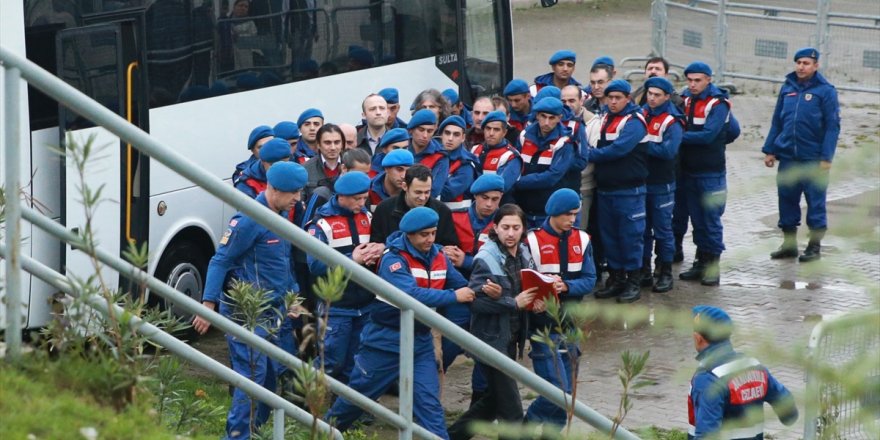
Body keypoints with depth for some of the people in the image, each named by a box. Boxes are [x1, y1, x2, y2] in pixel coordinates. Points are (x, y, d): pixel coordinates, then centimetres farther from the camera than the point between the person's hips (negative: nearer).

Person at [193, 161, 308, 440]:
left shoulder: (282, 216, 11)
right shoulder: (249, 220, -17)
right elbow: (221, 261, -16)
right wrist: (209, 303, -21)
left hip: (275, 311, 9)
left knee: (276, 371, 12)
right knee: (253, 374, -12)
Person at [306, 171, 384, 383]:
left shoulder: (367, 217, 10)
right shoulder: (322, 223, -9)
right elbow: (315, 265, -18)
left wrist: (379, 250, -9)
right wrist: (352, 259, -22)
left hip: (366, 305, 6)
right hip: (336, 307, -5)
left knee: (354, 364, 11)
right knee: (332, 363, -4)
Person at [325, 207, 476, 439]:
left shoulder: (438, 257, 0)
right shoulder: (394, 259, -20)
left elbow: (462, 288, 1)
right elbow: (411, 294, -33)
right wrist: (453, 297, -32)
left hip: (420, 341, 4)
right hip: (386, 340, -4)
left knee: (428, 401, -5)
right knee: (359, 393, 11)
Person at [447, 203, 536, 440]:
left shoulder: (524, 255, 5)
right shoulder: (487, 258, -16)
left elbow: (532, 290, 12)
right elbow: (476, 301, -23)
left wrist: (536, 302, -12)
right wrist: (514, 303, -24)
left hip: (511, 338, 8)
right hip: (491, 338, -8)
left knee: (494, 398, 20)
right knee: (510, 408, -5)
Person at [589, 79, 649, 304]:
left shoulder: (634, 121, -11)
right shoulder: (604, 117, 12)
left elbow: (618, 149, -22)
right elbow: (599, 146, 19)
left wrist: (590, 154, -13)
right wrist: (594, 154, -2)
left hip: (629, 190, -7)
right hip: (605, 188, 7)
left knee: (630, 235, -2)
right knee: (608, 235, 11)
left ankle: (633, 282, 4)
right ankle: (615, 279, 20)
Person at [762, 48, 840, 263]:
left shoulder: (825, 91, -6)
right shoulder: (787, 88, 9)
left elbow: (832, 126, -8)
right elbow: (777, 122, 14)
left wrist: (826, 157, -14)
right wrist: (770, 150, 8)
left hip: (813, 160, -5)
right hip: (787, 156, 5)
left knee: (815, 203, 2)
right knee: (787, 200, 9)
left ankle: (815, 246, 11)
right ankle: (789, 244, 20)